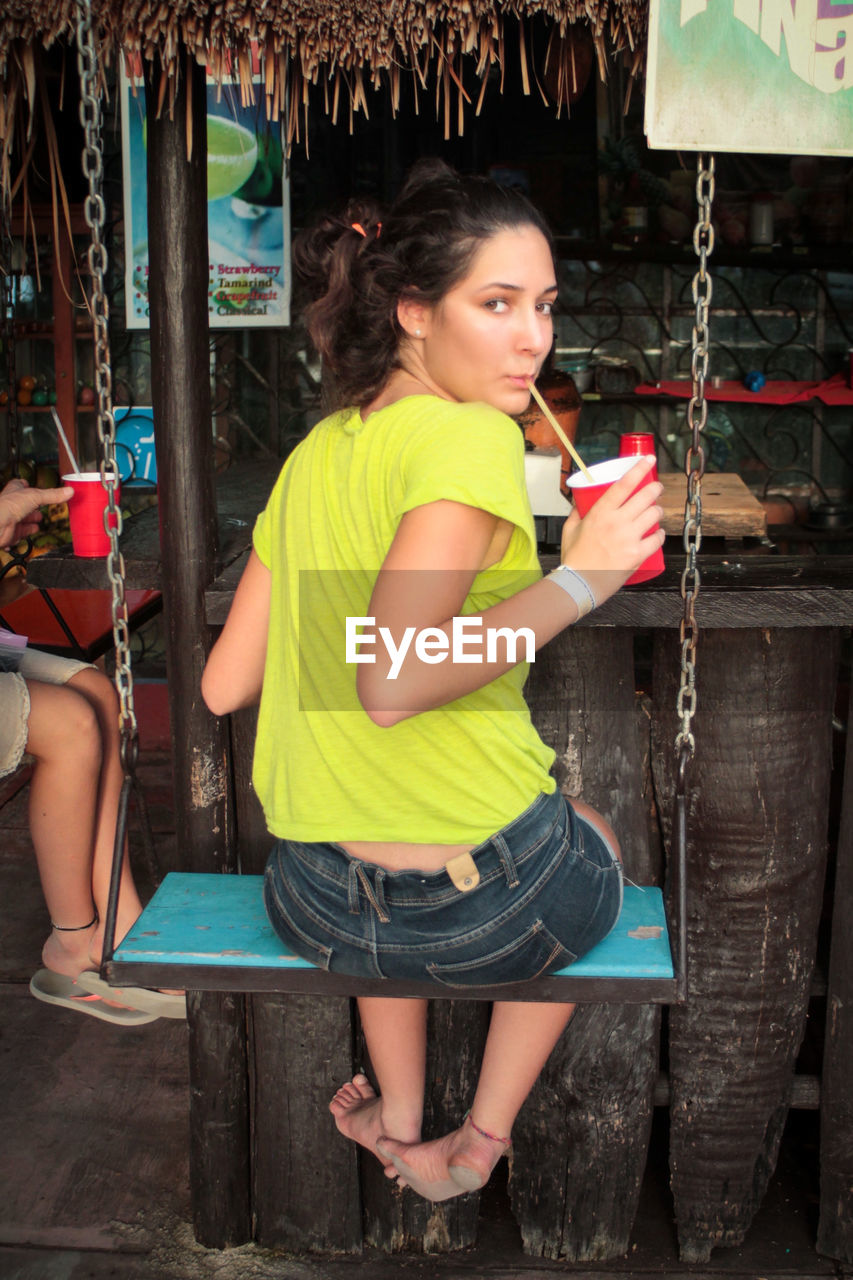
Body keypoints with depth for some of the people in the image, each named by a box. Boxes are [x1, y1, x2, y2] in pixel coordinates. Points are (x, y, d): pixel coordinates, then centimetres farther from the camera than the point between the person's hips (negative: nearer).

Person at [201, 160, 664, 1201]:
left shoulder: (312, 455, 5)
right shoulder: (470, 437, -18)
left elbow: (222, 686, 9)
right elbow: (393, 680, -30)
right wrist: (577, 579, -21)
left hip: (313, 904, 6)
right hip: (481, 908, -5)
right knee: (595, 838, 32)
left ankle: (399, 1126, 48)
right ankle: (481, 1141, 37)